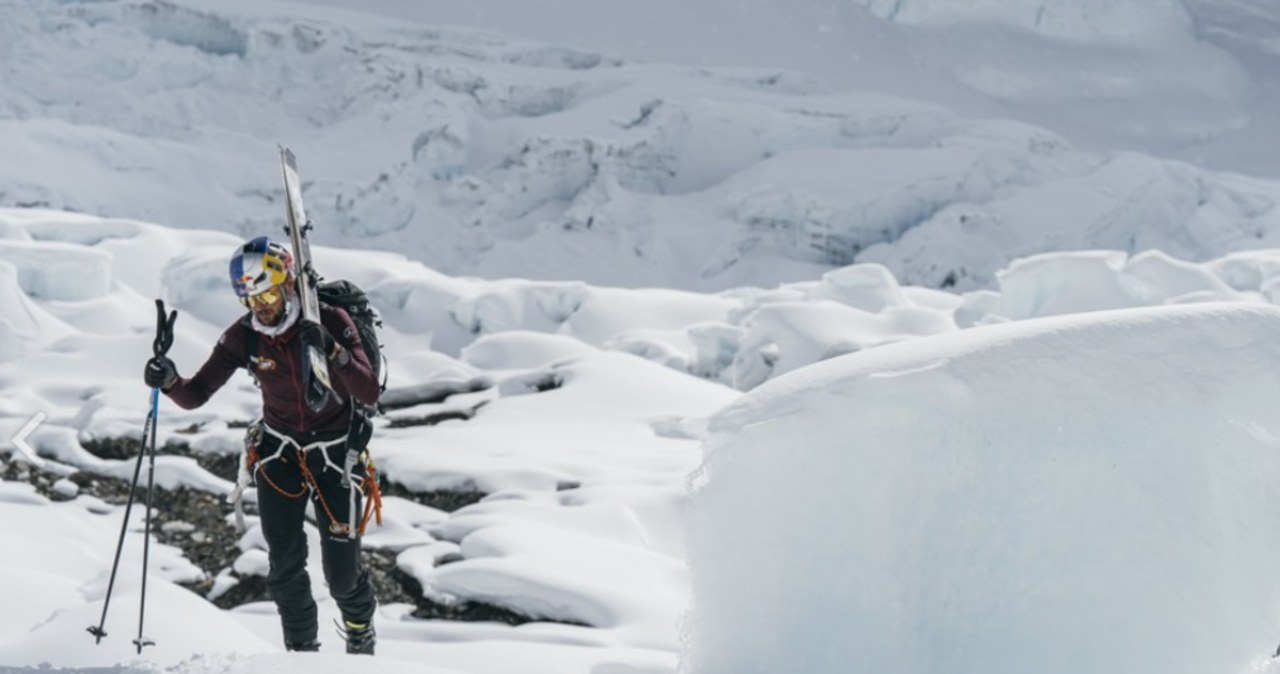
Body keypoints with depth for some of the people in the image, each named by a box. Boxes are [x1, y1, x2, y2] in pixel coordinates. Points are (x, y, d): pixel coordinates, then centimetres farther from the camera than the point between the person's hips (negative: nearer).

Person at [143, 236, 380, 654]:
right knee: (285, 563, -6)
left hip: (335, 452, -2)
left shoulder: (331, 322, -20)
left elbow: (369, 394, -27)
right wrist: (169, 382, -36)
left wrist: (332, 351, -43)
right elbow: (195, 396, -14)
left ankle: (361, 631, 34)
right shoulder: (244, 337, -13)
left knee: (341, 570, 0)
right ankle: (302, 649, 17)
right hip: (279, 451, 2)